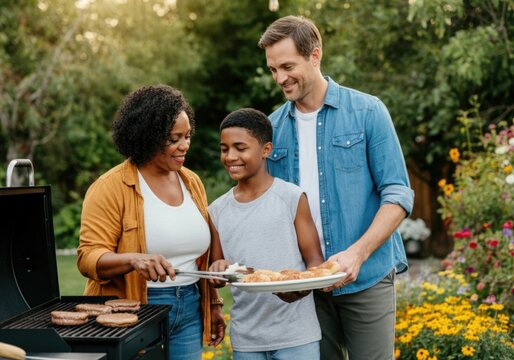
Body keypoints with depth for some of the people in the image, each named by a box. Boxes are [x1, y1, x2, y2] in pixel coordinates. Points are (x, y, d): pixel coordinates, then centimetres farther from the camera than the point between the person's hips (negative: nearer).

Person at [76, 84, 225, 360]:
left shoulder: (192, 182, 9)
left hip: (189, 312, 5)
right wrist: (134, 260, -32)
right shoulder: (111, 188, -10)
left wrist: (213, 303, 17)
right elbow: (89, 257, -15)